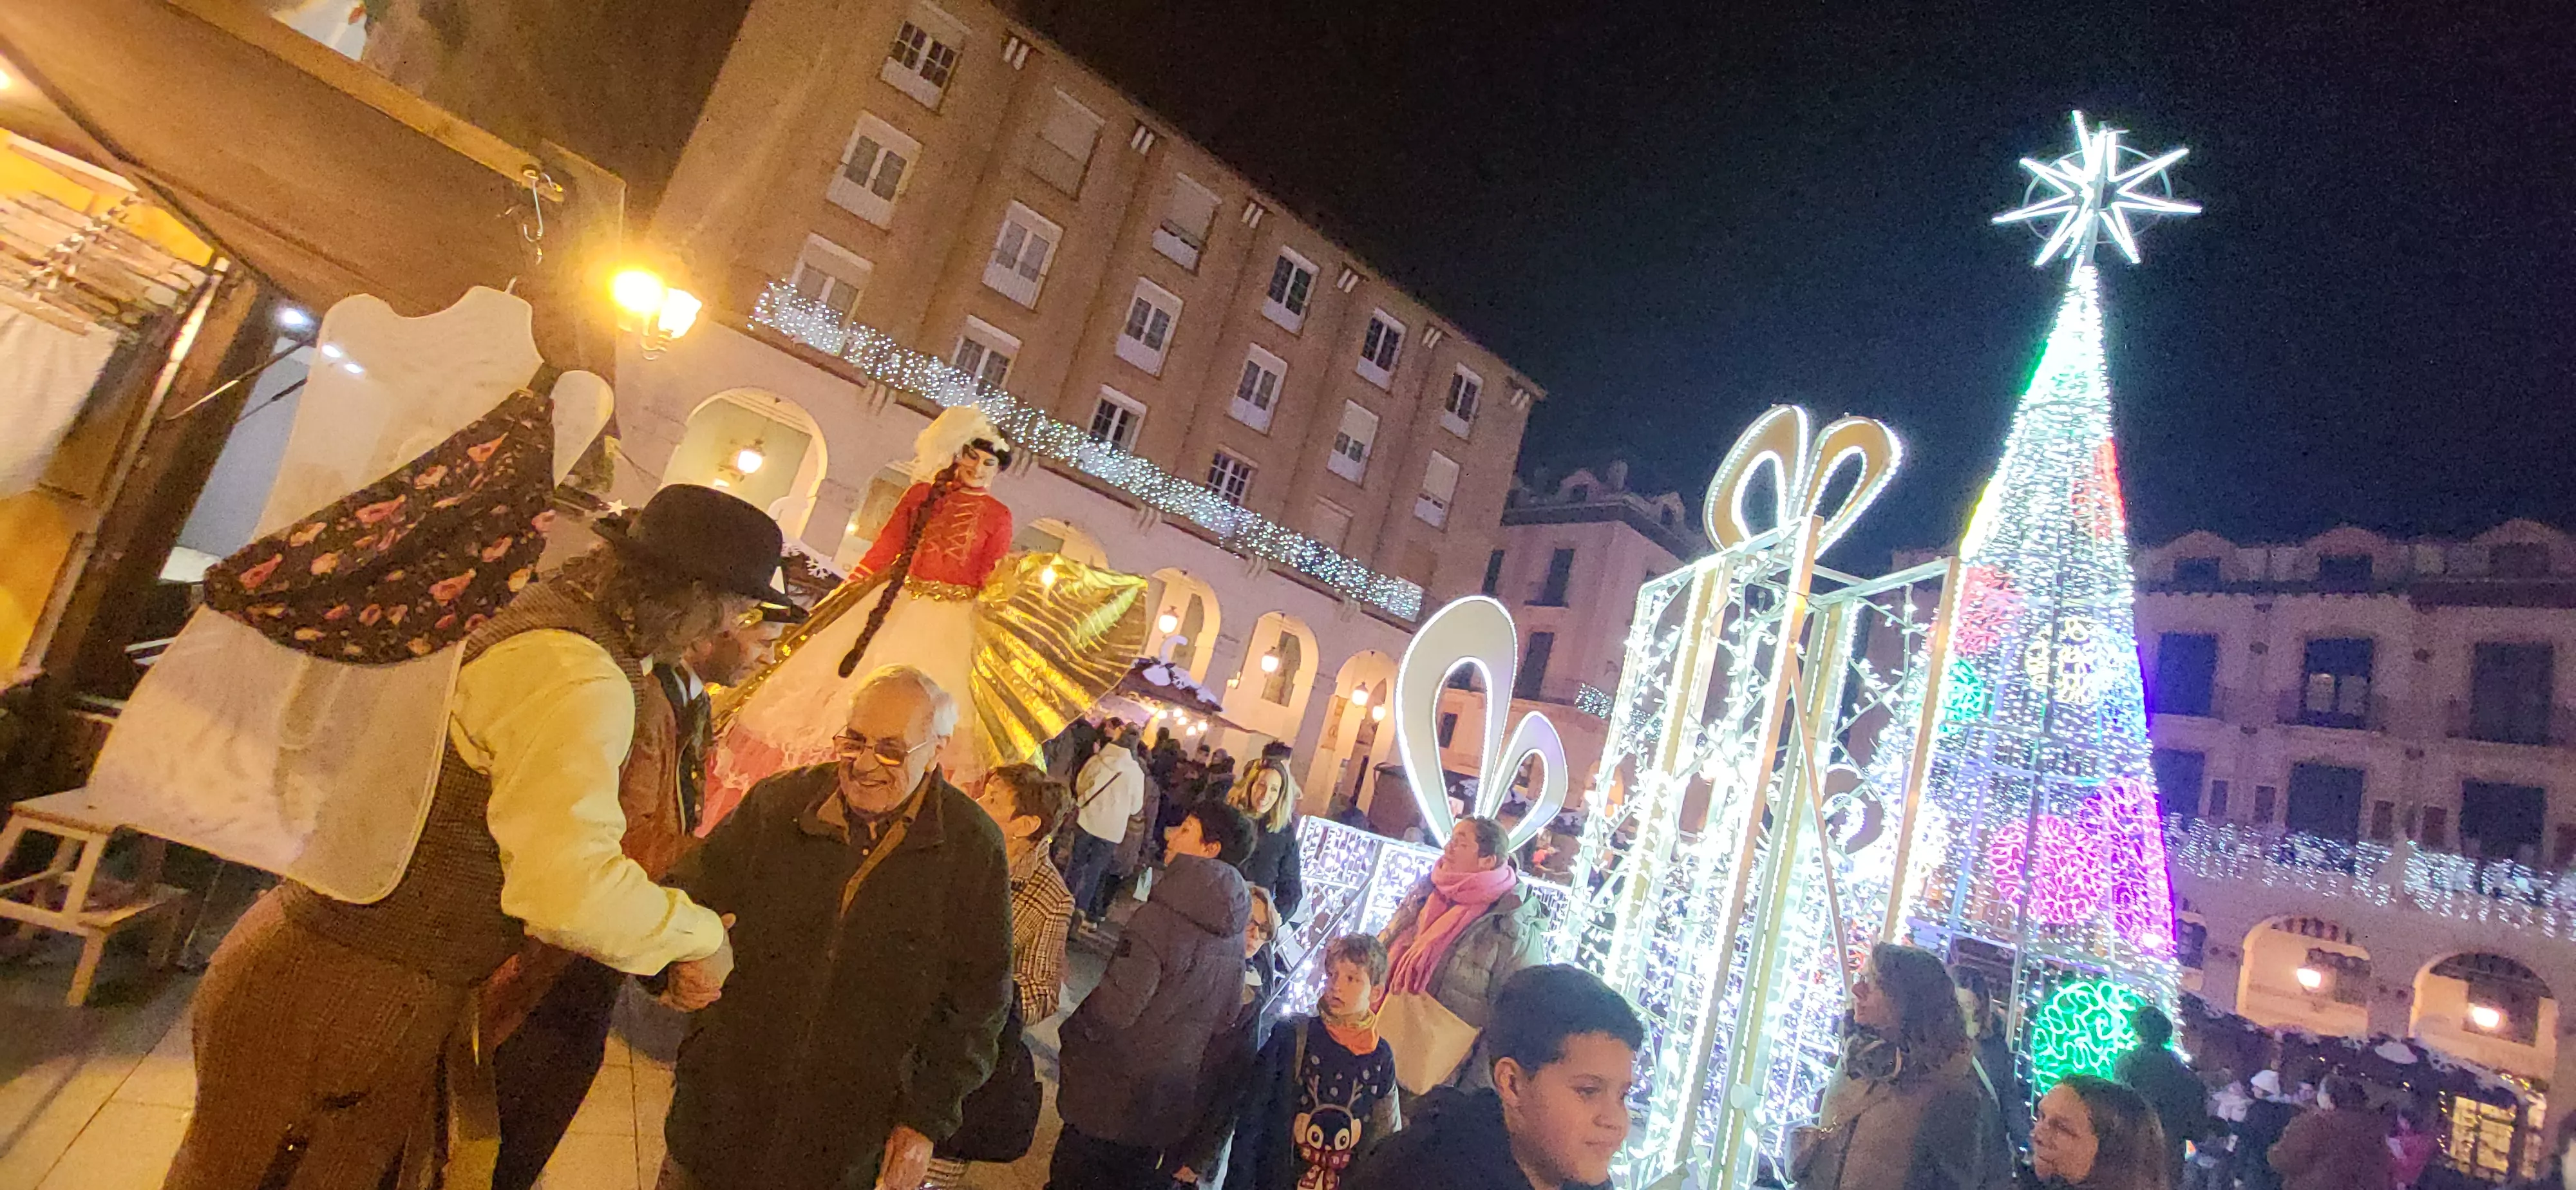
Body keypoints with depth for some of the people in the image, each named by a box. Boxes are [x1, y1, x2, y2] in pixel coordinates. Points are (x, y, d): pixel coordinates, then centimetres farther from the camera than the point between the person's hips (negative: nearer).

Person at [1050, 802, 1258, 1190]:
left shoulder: (1163, 917, -24)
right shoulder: (1233, 937, -1)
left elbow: (1115, 1007, -26)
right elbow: (1222, 1023, 6)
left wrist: (1073, 1037, -6)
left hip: (1110, 1096, -6)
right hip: (1170, 1107, 6)